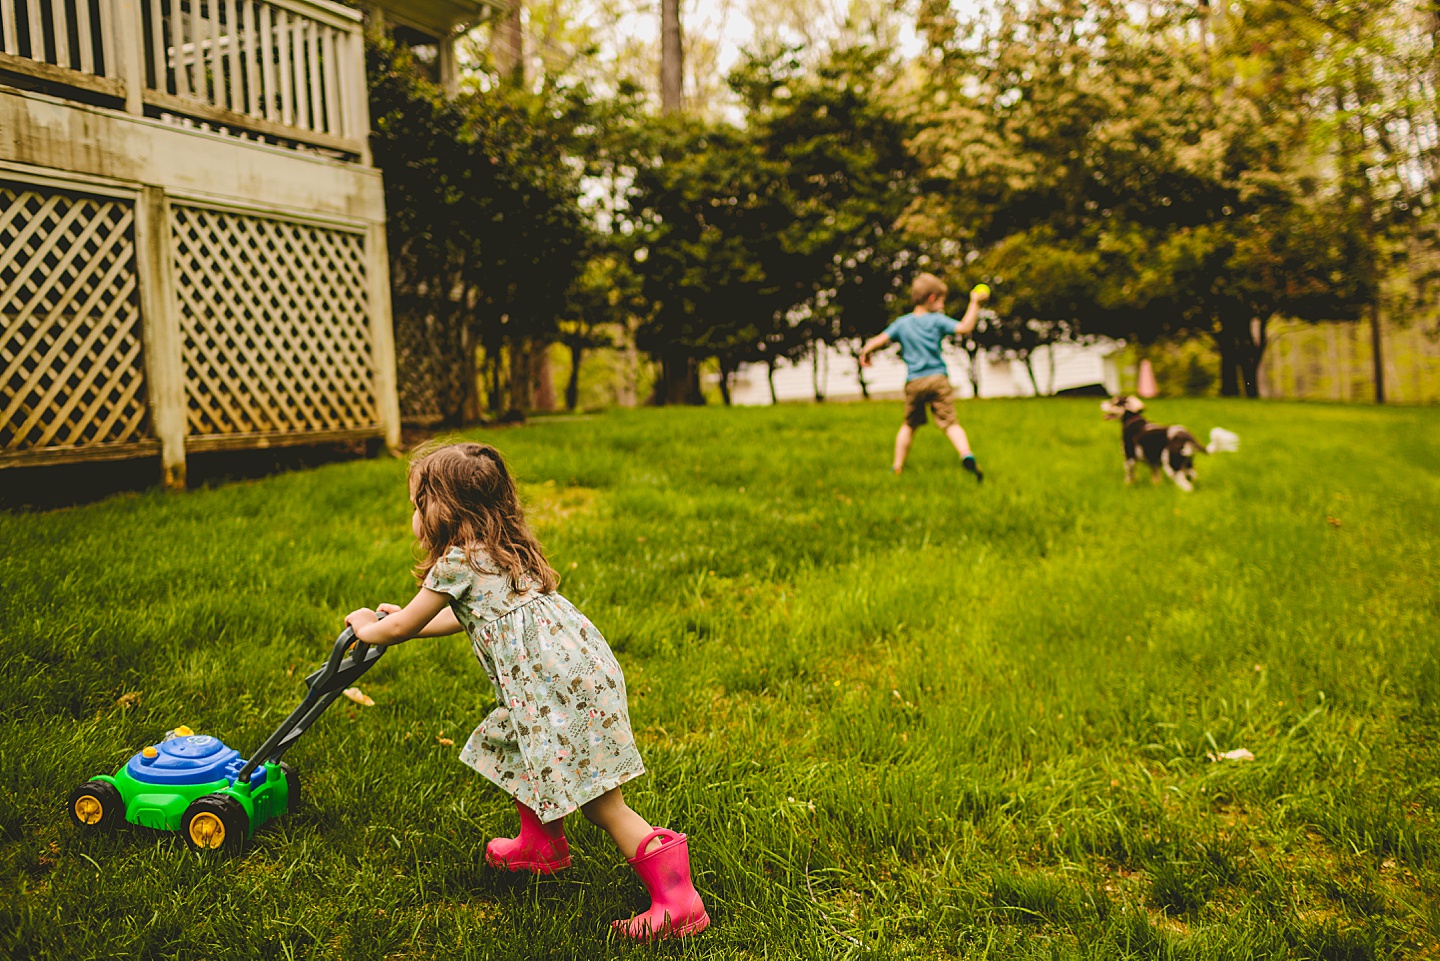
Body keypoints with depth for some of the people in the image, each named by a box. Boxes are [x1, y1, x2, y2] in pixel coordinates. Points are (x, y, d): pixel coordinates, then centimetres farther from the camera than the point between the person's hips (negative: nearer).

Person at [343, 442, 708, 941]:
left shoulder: (457, 561, -4)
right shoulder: (501, 550, 24)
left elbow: (400, 628, 9)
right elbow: (465, 617, 40)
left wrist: (369, 627, 30)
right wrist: (404, 619, 48)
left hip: (562, 682, -10)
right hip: (576, 663, 10)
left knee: (598, 801, -9)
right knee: (513, 750, 26)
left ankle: (677, 899, -10)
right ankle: (542, 844, 42)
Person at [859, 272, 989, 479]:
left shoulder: (902, 323, 7)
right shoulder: (937, 320, -1)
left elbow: (880, 340, 1)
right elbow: (964, 328, -10)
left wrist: (866, 351, 19)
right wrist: (975, 303, -2)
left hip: (913, 382, 3)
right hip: (938, 378, -3)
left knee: (909, 425, 18)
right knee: (950, 423, -7)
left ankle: (897, 466, 20)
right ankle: (966, 454, -29)